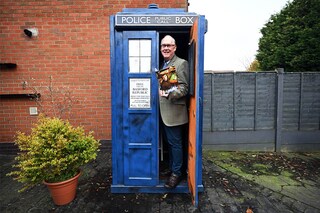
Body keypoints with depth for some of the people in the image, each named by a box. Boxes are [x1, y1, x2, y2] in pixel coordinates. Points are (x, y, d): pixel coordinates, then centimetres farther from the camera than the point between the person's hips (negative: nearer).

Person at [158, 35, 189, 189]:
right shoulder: (162, 64, 17)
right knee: (169, 142, 18)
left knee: (175, 143, 2)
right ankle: (171, 168, 33)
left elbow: (184, 88, -16)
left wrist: (169, 94, -30)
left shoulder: (181, 63, -9)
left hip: (174, 112, -8)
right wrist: (159, 92, 6)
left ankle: (176, 173, 17)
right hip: (164, 112, 8)